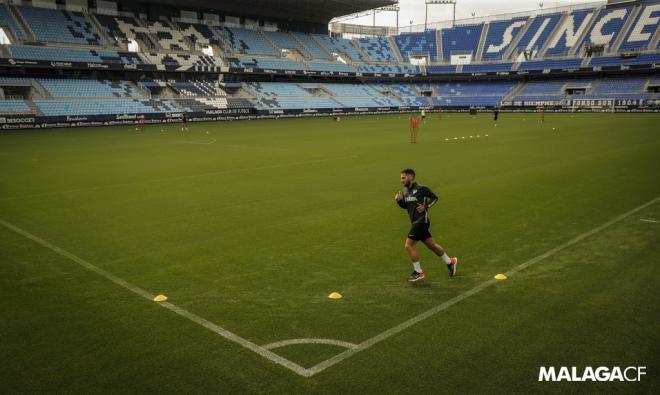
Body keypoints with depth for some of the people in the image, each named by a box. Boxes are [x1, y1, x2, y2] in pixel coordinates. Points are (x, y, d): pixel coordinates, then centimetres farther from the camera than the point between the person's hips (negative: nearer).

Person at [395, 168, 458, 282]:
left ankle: (418, 272, 2)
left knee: (409, 245, -10)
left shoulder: (421, 188, -13)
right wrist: (399, 200, 0)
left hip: (422, 221, -8)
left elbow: (434, 198, -2)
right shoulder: (404, 191, 8)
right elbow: (405, 206, 19)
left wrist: (426, 206, -14)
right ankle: (450, 262, 34)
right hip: (416, 222, 8)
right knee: (431, 245, 17)